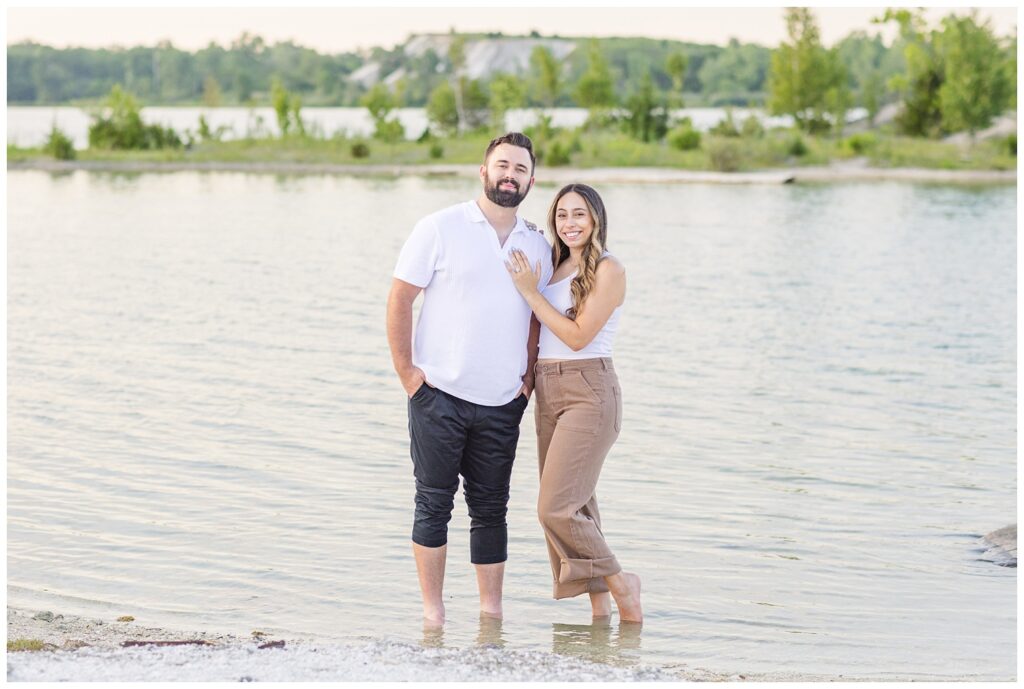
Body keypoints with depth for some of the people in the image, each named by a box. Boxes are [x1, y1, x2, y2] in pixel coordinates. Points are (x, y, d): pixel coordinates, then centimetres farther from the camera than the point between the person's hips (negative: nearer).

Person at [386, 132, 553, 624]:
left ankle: (491, 610, 15)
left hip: (503, 404, 4)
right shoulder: (440, 229, -3)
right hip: (439, 397, -4)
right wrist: (406, 371, -7)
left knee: (491, 508, 8)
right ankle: (432, 611, 8)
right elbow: (400, 299, -3)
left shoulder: (537, 246, 10)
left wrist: (529, 375, 7)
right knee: (434, 502, 1)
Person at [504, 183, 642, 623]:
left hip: (588, 391, -8)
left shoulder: (608, 270, -7)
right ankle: (600, 607, 12)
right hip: (549, 393, 8)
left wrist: (531, 292, -11)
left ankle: (620, 583, 1)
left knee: (557, 508, -14)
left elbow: (578, 335, -14)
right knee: (574, 507, 7)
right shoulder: (555, 268, 15)